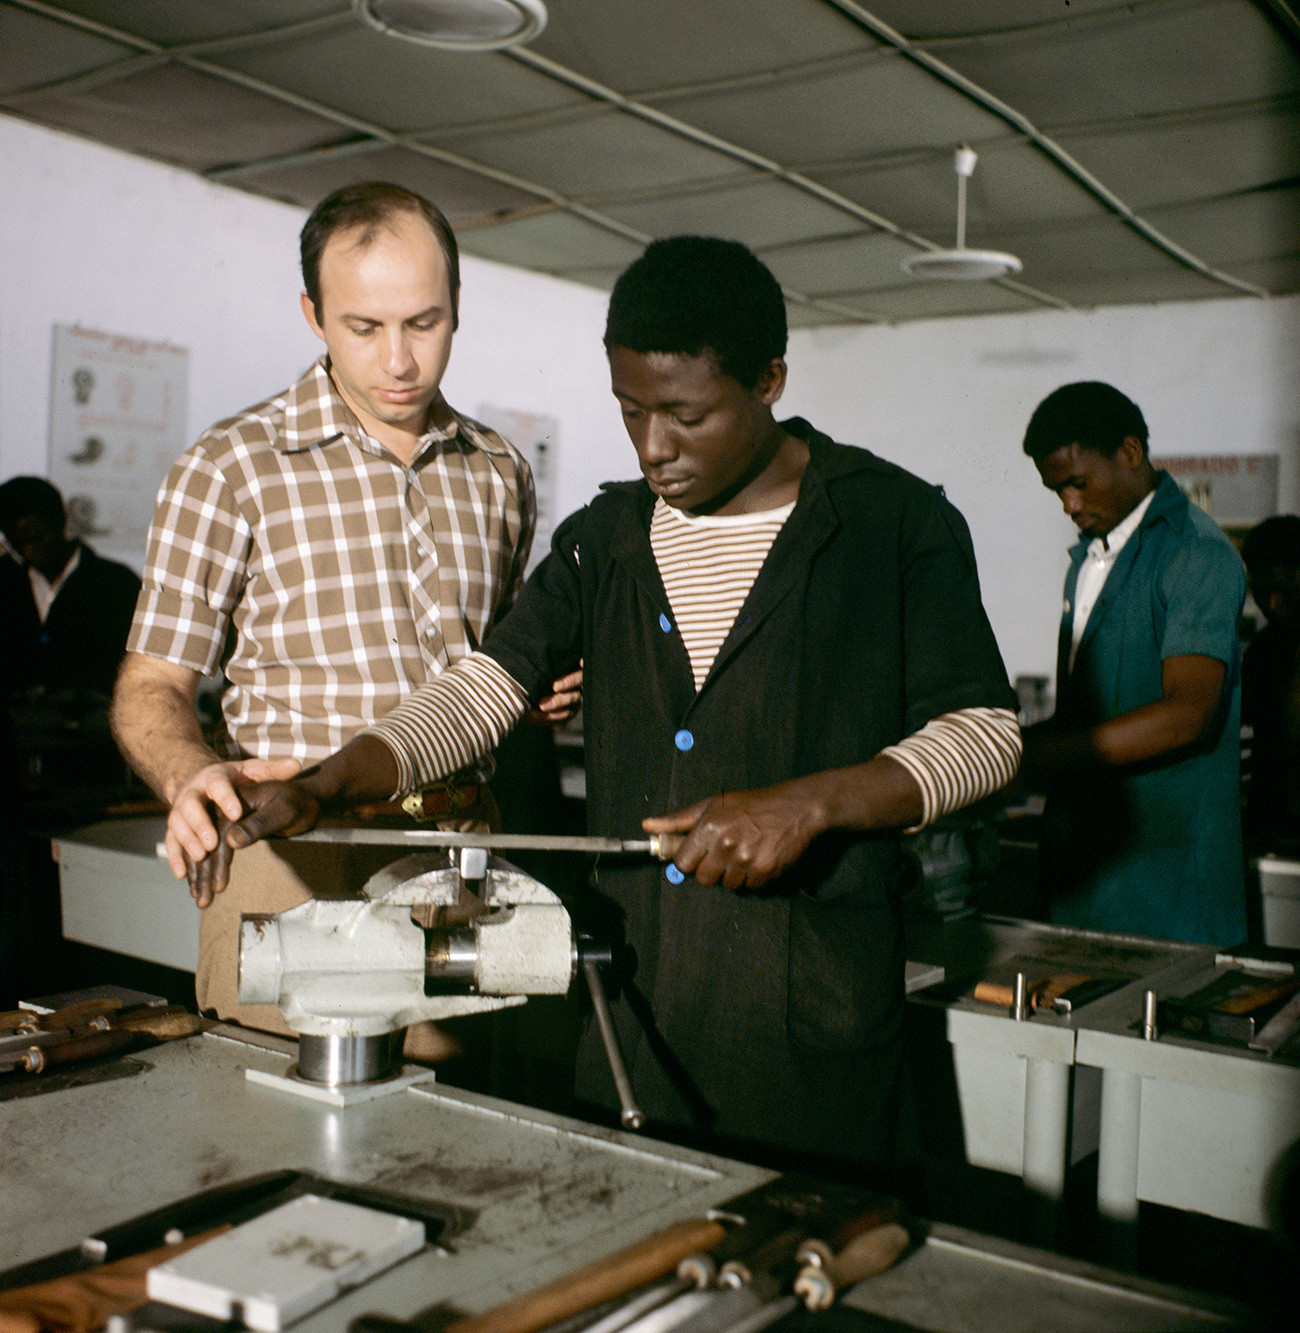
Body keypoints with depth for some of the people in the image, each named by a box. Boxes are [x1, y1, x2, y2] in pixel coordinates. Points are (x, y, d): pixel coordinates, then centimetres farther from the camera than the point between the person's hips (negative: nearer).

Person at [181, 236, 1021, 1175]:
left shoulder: (898, 523, -3)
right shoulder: (605, 537, 10)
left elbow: (984, 730, -5)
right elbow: (485, 690, 5)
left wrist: (809, 801, -20)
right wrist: (321, 789, -9)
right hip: (631, 995, 4)